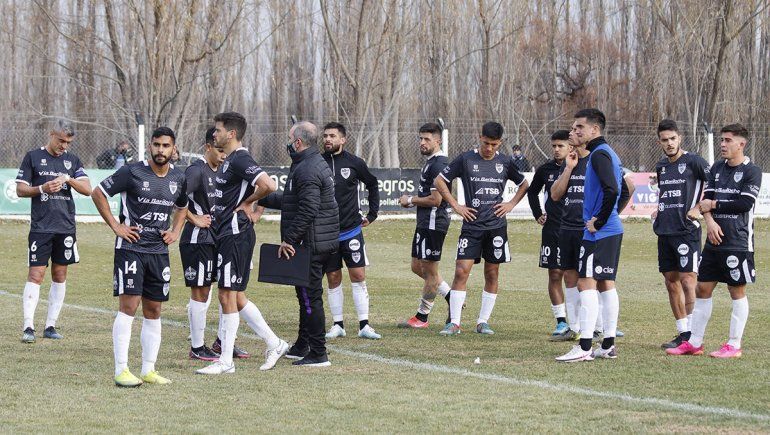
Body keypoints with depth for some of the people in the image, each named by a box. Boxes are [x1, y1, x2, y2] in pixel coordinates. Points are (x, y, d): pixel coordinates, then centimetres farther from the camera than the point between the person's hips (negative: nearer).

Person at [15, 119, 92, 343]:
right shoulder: (33, 157, 2)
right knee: (36, 274, -10)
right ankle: (28, 327, -11)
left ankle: (50, 325, 13)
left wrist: (68, 179, -14)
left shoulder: (72, 160, 10)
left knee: (60, 275, 6)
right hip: (40, 226, -4)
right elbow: (20, 189, 1)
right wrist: (42, 188, -15)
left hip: (66, 226, 4)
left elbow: (88, 189, 2)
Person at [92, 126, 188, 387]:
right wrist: (116, 226, -7)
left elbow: (182, 207, 28)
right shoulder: (132, 172, -9)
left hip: (159, 251, 6)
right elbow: (98, 194, -3)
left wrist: (175, 231, 11)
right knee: (128, 307, -11)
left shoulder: (178, 178, 8)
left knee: (153, 311, 8)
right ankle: (121, 370, -8)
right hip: (130, 247, -6)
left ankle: (148, 370, 15)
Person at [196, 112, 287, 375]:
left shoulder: (240, 160, -15)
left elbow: (268, 186, -28)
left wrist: (246, 203, -13)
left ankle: (226, 361, -2)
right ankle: (274, 344, 20)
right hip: (226, 235, 10)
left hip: (235, 235, -10)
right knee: (235, 297, 13)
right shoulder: (229, 161, 16)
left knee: (228, 296, -6)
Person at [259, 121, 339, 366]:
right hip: (322, 243, 11)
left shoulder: (307, 170, -17)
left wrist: (289, 240, -22)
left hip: (310, 245, -11)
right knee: (307, 296, 18)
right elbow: (290, 200, 28)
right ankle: (302, 348, 29)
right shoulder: (316, 164, 18)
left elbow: (307, 211, -25)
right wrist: (263, 200, 32)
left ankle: (318, 354, -6)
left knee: (310, 298, -8)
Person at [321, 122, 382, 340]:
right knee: (333, 279, 5)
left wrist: (372, 214, 14)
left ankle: (364, 325, 1)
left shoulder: (354, 163, 0)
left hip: (351, 230, -1)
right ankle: (338, 325, 12)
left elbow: (372, 184, 17)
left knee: (358, 276, -3)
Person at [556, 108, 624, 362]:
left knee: (586, 284, -11)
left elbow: (611, 190, -26)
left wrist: (598, 221, -17)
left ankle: (584, 348, -14)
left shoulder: (599, 154, -14)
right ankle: (608, 346, 15)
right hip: (613, 230, 10)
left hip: (598, 233, -10)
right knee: (606, 284, 12)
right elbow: (617, 189, 24)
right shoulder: (607, 152, 16)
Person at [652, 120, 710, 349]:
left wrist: (699, 208, -13)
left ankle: (693, 334, -9)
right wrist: (658, 210, 14)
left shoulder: (693, 162, -7)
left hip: (687, 230, -8)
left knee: (688, 280, -11)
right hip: (665, 231, 8)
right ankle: (682, 333, 14)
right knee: (671, 281, 8)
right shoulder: (661, 167, 16)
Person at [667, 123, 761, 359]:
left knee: (737, 291, 1)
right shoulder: (717, 168, 13)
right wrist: (710, 220, -12)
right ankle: (694, 342, 14)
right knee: (702, 288, 7)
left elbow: (745, 203, -16)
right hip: (714, 240, 7)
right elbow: (706, 199, 6)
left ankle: (734, 345, 6)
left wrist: (714, 205, -7)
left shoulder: (752, 171, -6)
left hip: (738, 242, -7)